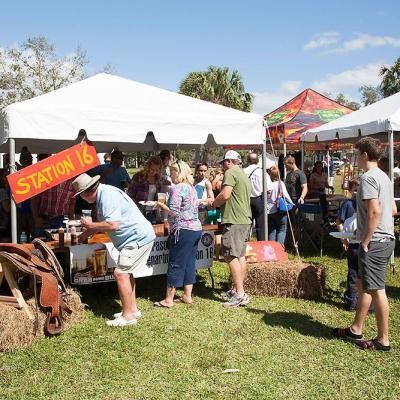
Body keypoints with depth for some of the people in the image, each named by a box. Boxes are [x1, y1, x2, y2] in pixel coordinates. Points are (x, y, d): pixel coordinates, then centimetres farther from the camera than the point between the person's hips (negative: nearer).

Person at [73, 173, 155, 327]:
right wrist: (86, 233, 19)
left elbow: (112, 225, -27)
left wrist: (90, 225, -13)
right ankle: (133, 309, 28)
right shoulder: (103, 194, 12)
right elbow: (104, 223, 22)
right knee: (126, 272, 18)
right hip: (138, 237, 11)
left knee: (120, 274, -9)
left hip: (138, 238, -11)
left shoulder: (107, 196, -21)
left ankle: (128, 316, -1)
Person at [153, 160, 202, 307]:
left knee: (176, 265, -2)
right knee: (189, 263, 13)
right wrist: (166, 206, 19)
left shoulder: (177, 189, -13)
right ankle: (187, 295, 18)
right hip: (196, 229, 9)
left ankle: (169, 299, 5)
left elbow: (174, 212, -17)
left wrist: (162, 206, -1)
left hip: (183, 230, -9)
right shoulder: (192, 188, 14)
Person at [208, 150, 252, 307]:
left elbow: (225, 194, -19)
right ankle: (236, 289, 22)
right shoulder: (244, 175, 21)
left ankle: (240, 294, -12)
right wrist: (218, 203, 22)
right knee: (240, 255, 14)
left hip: (234, 220, -10)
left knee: (231, 257, -10)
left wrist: (213, 204, -1)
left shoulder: (230, 172, -8)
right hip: (245, 219, 10)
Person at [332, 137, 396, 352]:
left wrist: (365, 241, -18)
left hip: (374, 242, -10)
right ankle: (356, 330, 27)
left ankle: (383, 340, 12)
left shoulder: (368, 177, -16)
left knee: (376, 289, 0)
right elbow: (392, 209, 19)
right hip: (386, 238, 10)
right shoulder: (384, 176, 15)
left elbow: (374, 211, -25)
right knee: (363, 285, 17)